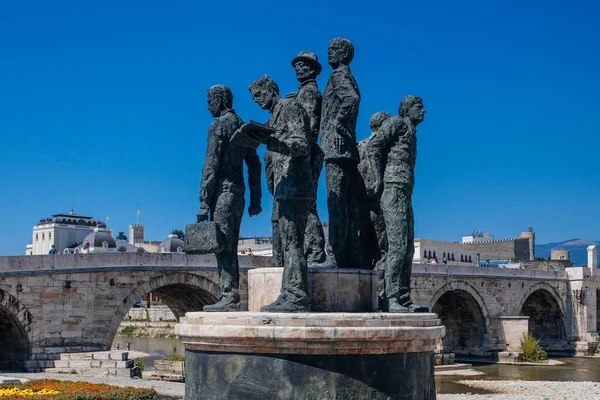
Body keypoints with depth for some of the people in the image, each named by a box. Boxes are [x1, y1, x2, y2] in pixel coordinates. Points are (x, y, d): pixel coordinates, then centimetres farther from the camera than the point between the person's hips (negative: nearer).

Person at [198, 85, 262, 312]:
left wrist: (204, 202, -13)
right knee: (230, 247, 11)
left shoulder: (219, 125, -8)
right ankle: (233, 297, 12)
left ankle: (228, 298, -12)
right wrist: (255, 200, 20)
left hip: (223, 191, -8)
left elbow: (211, 166, -13)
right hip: (239, 192, 8)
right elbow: (254, 166, 17)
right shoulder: (242, 126, 17)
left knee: (223, 246, -9)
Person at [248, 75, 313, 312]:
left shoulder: (290, 107, -3)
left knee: (292, 241, -14)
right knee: (282, 243, 7)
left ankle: (297, 298, -16)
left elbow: (302, 146, -15)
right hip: (283, 190, 10)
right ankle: (288, 296, 7)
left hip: (294, 188, -10)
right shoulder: (274, 118, 25)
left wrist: (271, 141, -25)